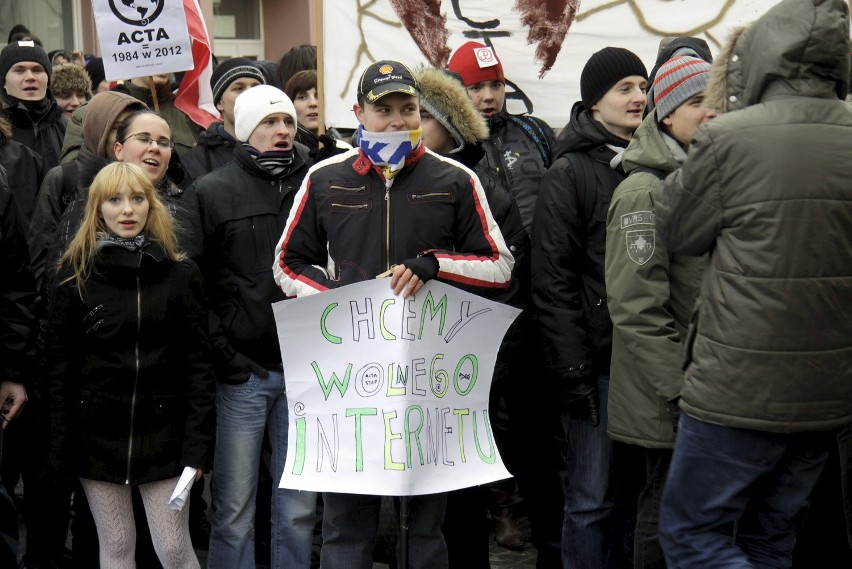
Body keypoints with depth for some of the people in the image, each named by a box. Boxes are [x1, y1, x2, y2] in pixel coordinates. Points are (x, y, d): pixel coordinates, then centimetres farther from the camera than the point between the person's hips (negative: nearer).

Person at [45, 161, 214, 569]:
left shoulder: (180, 273, 2)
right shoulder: (75, 275, 1)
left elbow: (198, 363, -1)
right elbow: (59, 365, 2)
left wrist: (198, 444, -7)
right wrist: (62, 447, -2)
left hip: (163, 435, 0)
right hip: (98, 435, 1)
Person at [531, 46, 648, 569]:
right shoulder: (570, 173, -6)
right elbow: (552, 280, -11)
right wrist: (572, 369, -15)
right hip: (598, 359, -6)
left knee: (633, 487, 13)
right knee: (593, 497, -1)